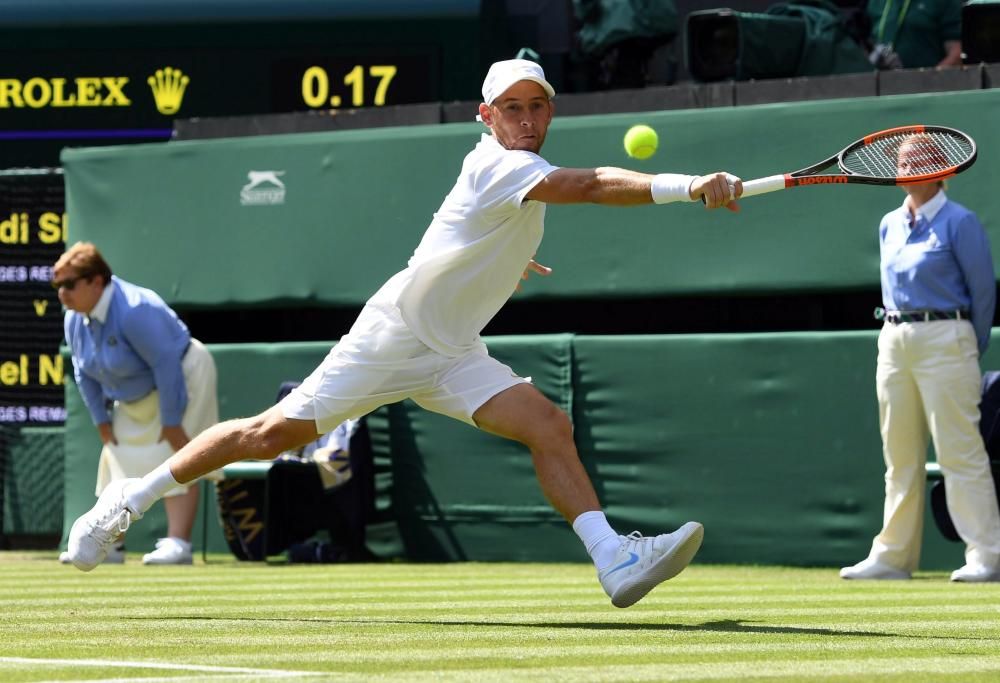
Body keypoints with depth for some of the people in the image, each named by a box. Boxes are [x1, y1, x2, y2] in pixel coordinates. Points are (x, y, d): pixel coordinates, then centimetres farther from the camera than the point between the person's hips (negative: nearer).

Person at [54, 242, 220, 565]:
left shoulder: (134, 311, -33)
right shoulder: (75, 320, -7)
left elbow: (167, 365, -31)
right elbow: (85, 374, 4)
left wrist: (171, 421, -28)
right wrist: (101, 420, 0)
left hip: (182, 379, -9)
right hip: (136, 400, 9)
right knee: (118, 461, 6)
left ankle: (178, 544, -27)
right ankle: (110, 544, 11)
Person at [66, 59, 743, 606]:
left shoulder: (527, 172, 8)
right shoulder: (498, 165, -21)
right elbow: (591, 185, -40)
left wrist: (503, 261, 23)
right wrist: (688, 186, -50)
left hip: (452, 354, 8)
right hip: (393, 331, -8)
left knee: (550, 425, -12)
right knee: (272, 434, -3)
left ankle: (616, 562, -21)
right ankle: (127, 502, 12)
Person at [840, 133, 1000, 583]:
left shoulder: (959, 222, -5)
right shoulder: (889, 225, 14)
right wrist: (895, 333, 14)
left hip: (943, 339, -7)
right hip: (894, 341, 7)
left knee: (960, 452, -10)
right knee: (899, 457, 9)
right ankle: (893, 556, 13)